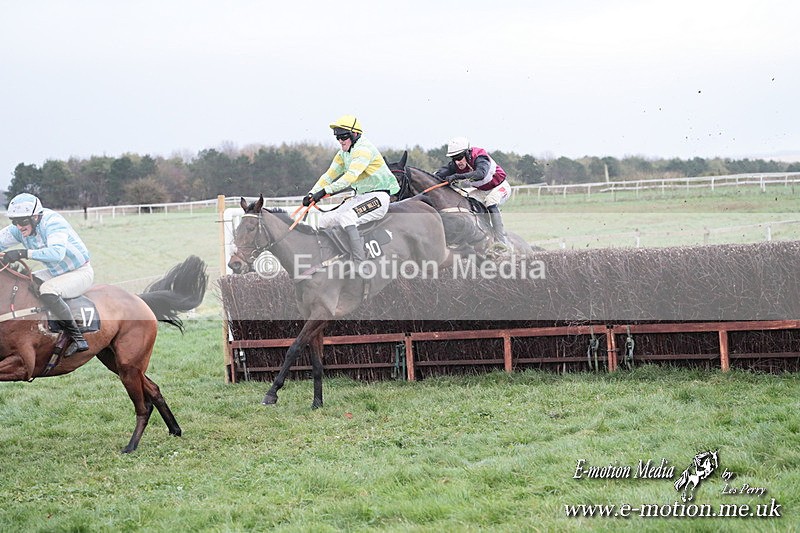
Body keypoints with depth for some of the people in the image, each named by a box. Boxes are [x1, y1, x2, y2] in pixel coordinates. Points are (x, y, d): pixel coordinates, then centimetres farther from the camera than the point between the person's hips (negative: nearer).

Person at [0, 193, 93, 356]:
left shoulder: (52, 222, -29)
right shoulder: (18, 230, -6)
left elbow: (58, 253, -44)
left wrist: (24, 253, -52)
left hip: (81, 273, -9)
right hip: (55, 273, 9)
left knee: (47, 290, -34)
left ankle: (78, 339, -28)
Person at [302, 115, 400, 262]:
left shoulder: (364, 149, -18)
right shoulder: (343, 154, 11)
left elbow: (351, 176, -30)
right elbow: (329, 175, 8)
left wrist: (326, 190, -38)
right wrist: (312, 194, -8)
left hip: (378, 197, -10)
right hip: (359, 197, 10)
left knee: (346, 217, -32)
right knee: (324, 220, 2)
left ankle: (360, 262, -38)